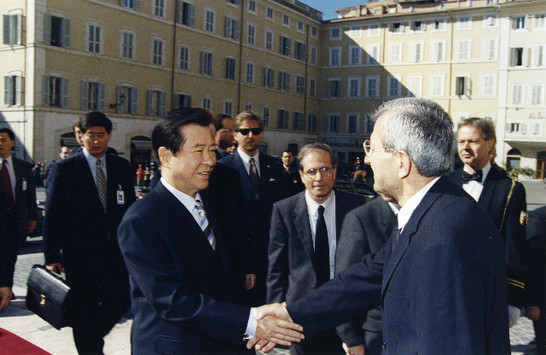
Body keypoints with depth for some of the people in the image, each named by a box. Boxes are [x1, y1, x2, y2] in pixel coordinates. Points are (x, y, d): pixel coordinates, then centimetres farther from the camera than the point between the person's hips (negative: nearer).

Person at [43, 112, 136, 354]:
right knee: (83, 314, 7)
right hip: (79, 256, -3)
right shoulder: (63, 169, -3)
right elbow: (52, 217, -3)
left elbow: (130, 209, 11)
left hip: (115, 253, 3)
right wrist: (51, 257, -6)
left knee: (120, 302, 6)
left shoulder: (122, 167, 7)